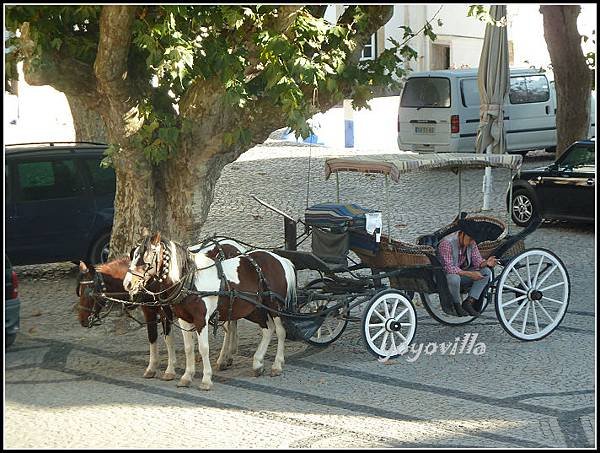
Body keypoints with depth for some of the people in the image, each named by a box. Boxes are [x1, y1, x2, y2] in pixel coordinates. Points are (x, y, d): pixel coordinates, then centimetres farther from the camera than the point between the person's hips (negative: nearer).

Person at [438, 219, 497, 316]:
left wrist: (486, 263, -25)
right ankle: (457, 305, -13)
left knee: (486, 272, -11)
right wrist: (470, 274, -35)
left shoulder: (471, 243, -5)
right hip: (444, 274, -7)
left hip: (462, 272, 7)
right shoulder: (447, 243, -26)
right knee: (454, 278, -41)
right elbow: (449, 268, -31)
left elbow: (477, 261, -1)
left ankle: (468, 302, -11)